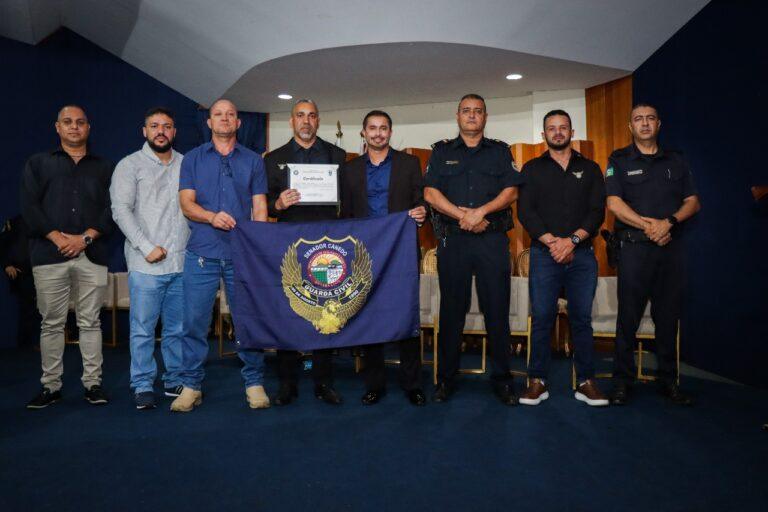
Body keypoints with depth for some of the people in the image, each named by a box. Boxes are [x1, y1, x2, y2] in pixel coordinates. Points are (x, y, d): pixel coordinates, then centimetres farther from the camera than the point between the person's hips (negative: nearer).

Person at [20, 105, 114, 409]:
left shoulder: (103, 168, 15)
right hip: (49, 256, 0)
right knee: (51, 324, 4)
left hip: (92, 256, 0)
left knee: (90, 322, 3)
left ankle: (93, 383, 9)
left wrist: (85, 238, -8)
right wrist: (58, 237, -9)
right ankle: (51, 386, 12)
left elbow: (111, 209, 5)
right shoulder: (38, 164, 14)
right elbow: (29, 206, 4)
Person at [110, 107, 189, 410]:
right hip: (146, 264, -3)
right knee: (143, 328, 1)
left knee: (177, 328, 10)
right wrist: (147, 247, -12)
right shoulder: (130, 165, 4)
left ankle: (175, 380, 22)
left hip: (182, 263, 3)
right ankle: (143, 386, 12)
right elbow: (121, 210, -4)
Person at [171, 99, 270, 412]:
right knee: (195, 321, 1)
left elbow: (259, 206, 6)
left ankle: (254, 383, 15)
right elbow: (186, 203, 3)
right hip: (201, 253, 0)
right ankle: (191, 386, 14)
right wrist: (212, 216, -17)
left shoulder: (253, 161, 12)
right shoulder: (193, 159, 12)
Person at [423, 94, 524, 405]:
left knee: (497, 310, 1)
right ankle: (446, 378, 14)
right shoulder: (441, 151, 13)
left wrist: (481, 211, -13)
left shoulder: (500, 151, 15)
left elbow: (511, 192, 3)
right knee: (451, 310, 4)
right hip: (452, 239, 0)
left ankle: (502, 379, 12)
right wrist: (462, 216, -11)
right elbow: (430, 193, 1)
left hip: (493, 239, 0)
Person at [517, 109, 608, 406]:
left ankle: (586, 382, 11)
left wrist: (572, 240, -11)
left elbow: (598, 211, 4)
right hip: (544, 254, -1)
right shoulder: (532, 169, 12)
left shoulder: (590, 169, 15)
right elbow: (525, 211, 0)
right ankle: (538, 381, 6)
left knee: (582, 318, 3)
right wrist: (551, 241, -11)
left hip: (582, 254, 1)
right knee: (542, 318, -2)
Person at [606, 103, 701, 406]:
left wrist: (669, 222, -10)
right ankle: (622, 381, 6)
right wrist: (648, 225, -14)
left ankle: (668, 381, 17)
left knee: (669, 317, 7)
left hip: (671, 247, 3)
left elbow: (693, 202, 9)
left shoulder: (676, 161, 15)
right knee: (629, 316, -2)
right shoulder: (619, 160, 6)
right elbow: (614, 203, -6)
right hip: (634, 247, -3)